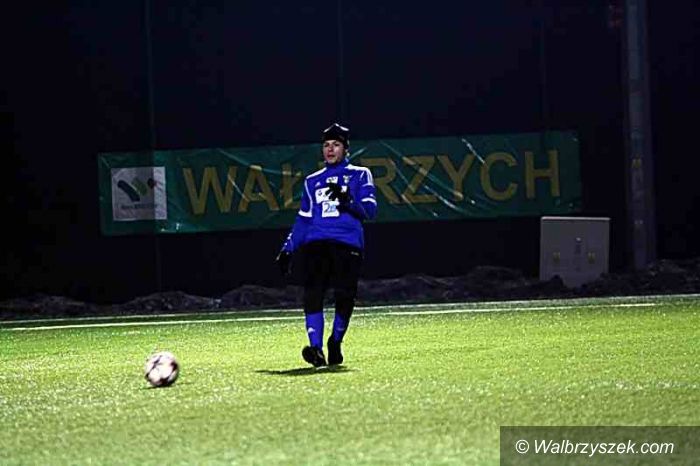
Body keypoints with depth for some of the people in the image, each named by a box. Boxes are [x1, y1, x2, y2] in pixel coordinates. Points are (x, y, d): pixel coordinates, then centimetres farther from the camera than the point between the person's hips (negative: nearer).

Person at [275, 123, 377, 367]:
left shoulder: (359, 175, 13)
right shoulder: (312, 181, 24)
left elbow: (369, 210, 1)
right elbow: (303, 219, 24)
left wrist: (346, 199, -16)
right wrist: (287, 249, 15)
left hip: (348, 244, -2)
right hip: (314, 245, 2)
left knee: (344, 297, -8)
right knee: (313, 293, -17)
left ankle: (335, 343, 16)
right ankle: (316, 349, -24)